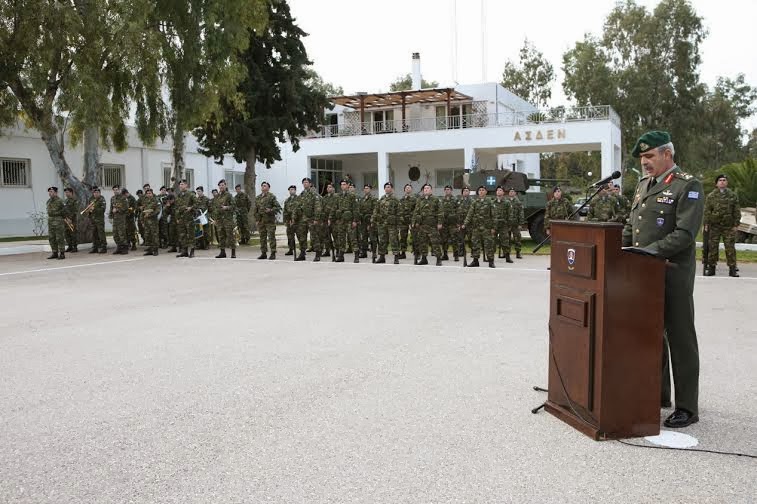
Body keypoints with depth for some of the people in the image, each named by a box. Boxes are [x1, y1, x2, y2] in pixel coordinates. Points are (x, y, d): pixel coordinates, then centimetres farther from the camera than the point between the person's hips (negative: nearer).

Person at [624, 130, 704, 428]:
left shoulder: (688, 186, -9)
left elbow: (686, 233, -18)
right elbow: (631, 226, 18)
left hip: (673, 273, -8)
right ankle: (657, 393, 30)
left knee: (680, 339, 0)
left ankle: (687, 407, 10)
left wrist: (653, 250, -24)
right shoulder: (643, 185, 15)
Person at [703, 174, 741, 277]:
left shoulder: (733, 195, 6)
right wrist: (706, 224, -5)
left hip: (729, 226, 0)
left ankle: (732, 268, 3)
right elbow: (707, 211, 2)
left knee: (730, 247, -1)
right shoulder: (711, 196, 4)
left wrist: (736, 224, 0)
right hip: (715, 226, 0)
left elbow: (736, 211, 7)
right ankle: (711, 267, 12)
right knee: (713, 247, 3)